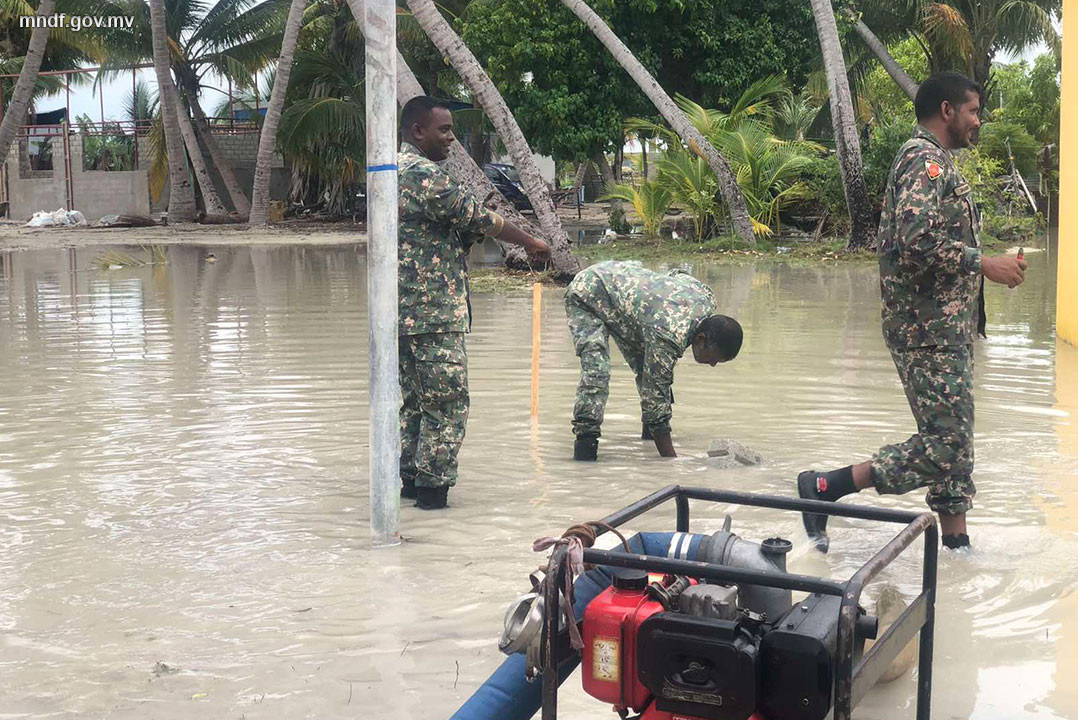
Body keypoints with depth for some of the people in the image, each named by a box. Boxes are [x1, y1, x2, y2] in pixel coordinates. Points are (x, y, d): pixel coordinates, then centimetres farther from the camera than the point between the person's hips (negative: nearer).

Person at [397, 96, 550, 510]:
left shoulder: (393, 170, 18)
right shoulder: (423, 173, -14)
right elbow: (475, 218, -12)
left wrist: (472, 231, 11)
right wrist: (530, 243, -2)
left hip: (402, 311, 10)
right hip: (433, 312, -10)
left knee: (416, 398, 16)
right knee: (447, 399, -5)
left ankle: (410, 478, 20)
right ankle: (433, 484, -2)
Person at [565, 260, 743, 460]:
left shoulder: (707, 299, -15)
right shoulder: (668, 336, -39)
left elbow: (678, 275, 9)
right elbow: (655, 401, -34)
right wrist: (672, 463, -32)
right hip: (586, 295, -8)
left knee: (649, 372, 4)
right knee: (595, 373, -25)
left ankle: (649, 431, 19)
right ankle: (585, 440, -17)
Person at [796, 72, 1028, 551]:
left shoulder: (935, 161, 20)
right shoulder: (924, 158, -14)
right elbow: (918, 240, -27)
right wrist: (984, 264, -19)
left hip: (948, 328, 11)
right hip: (930, 331, -11)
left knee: (954, 440, 13)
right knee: (945, 445, -10)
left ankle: (957, 541, 19)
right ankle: (822, 489, -8)